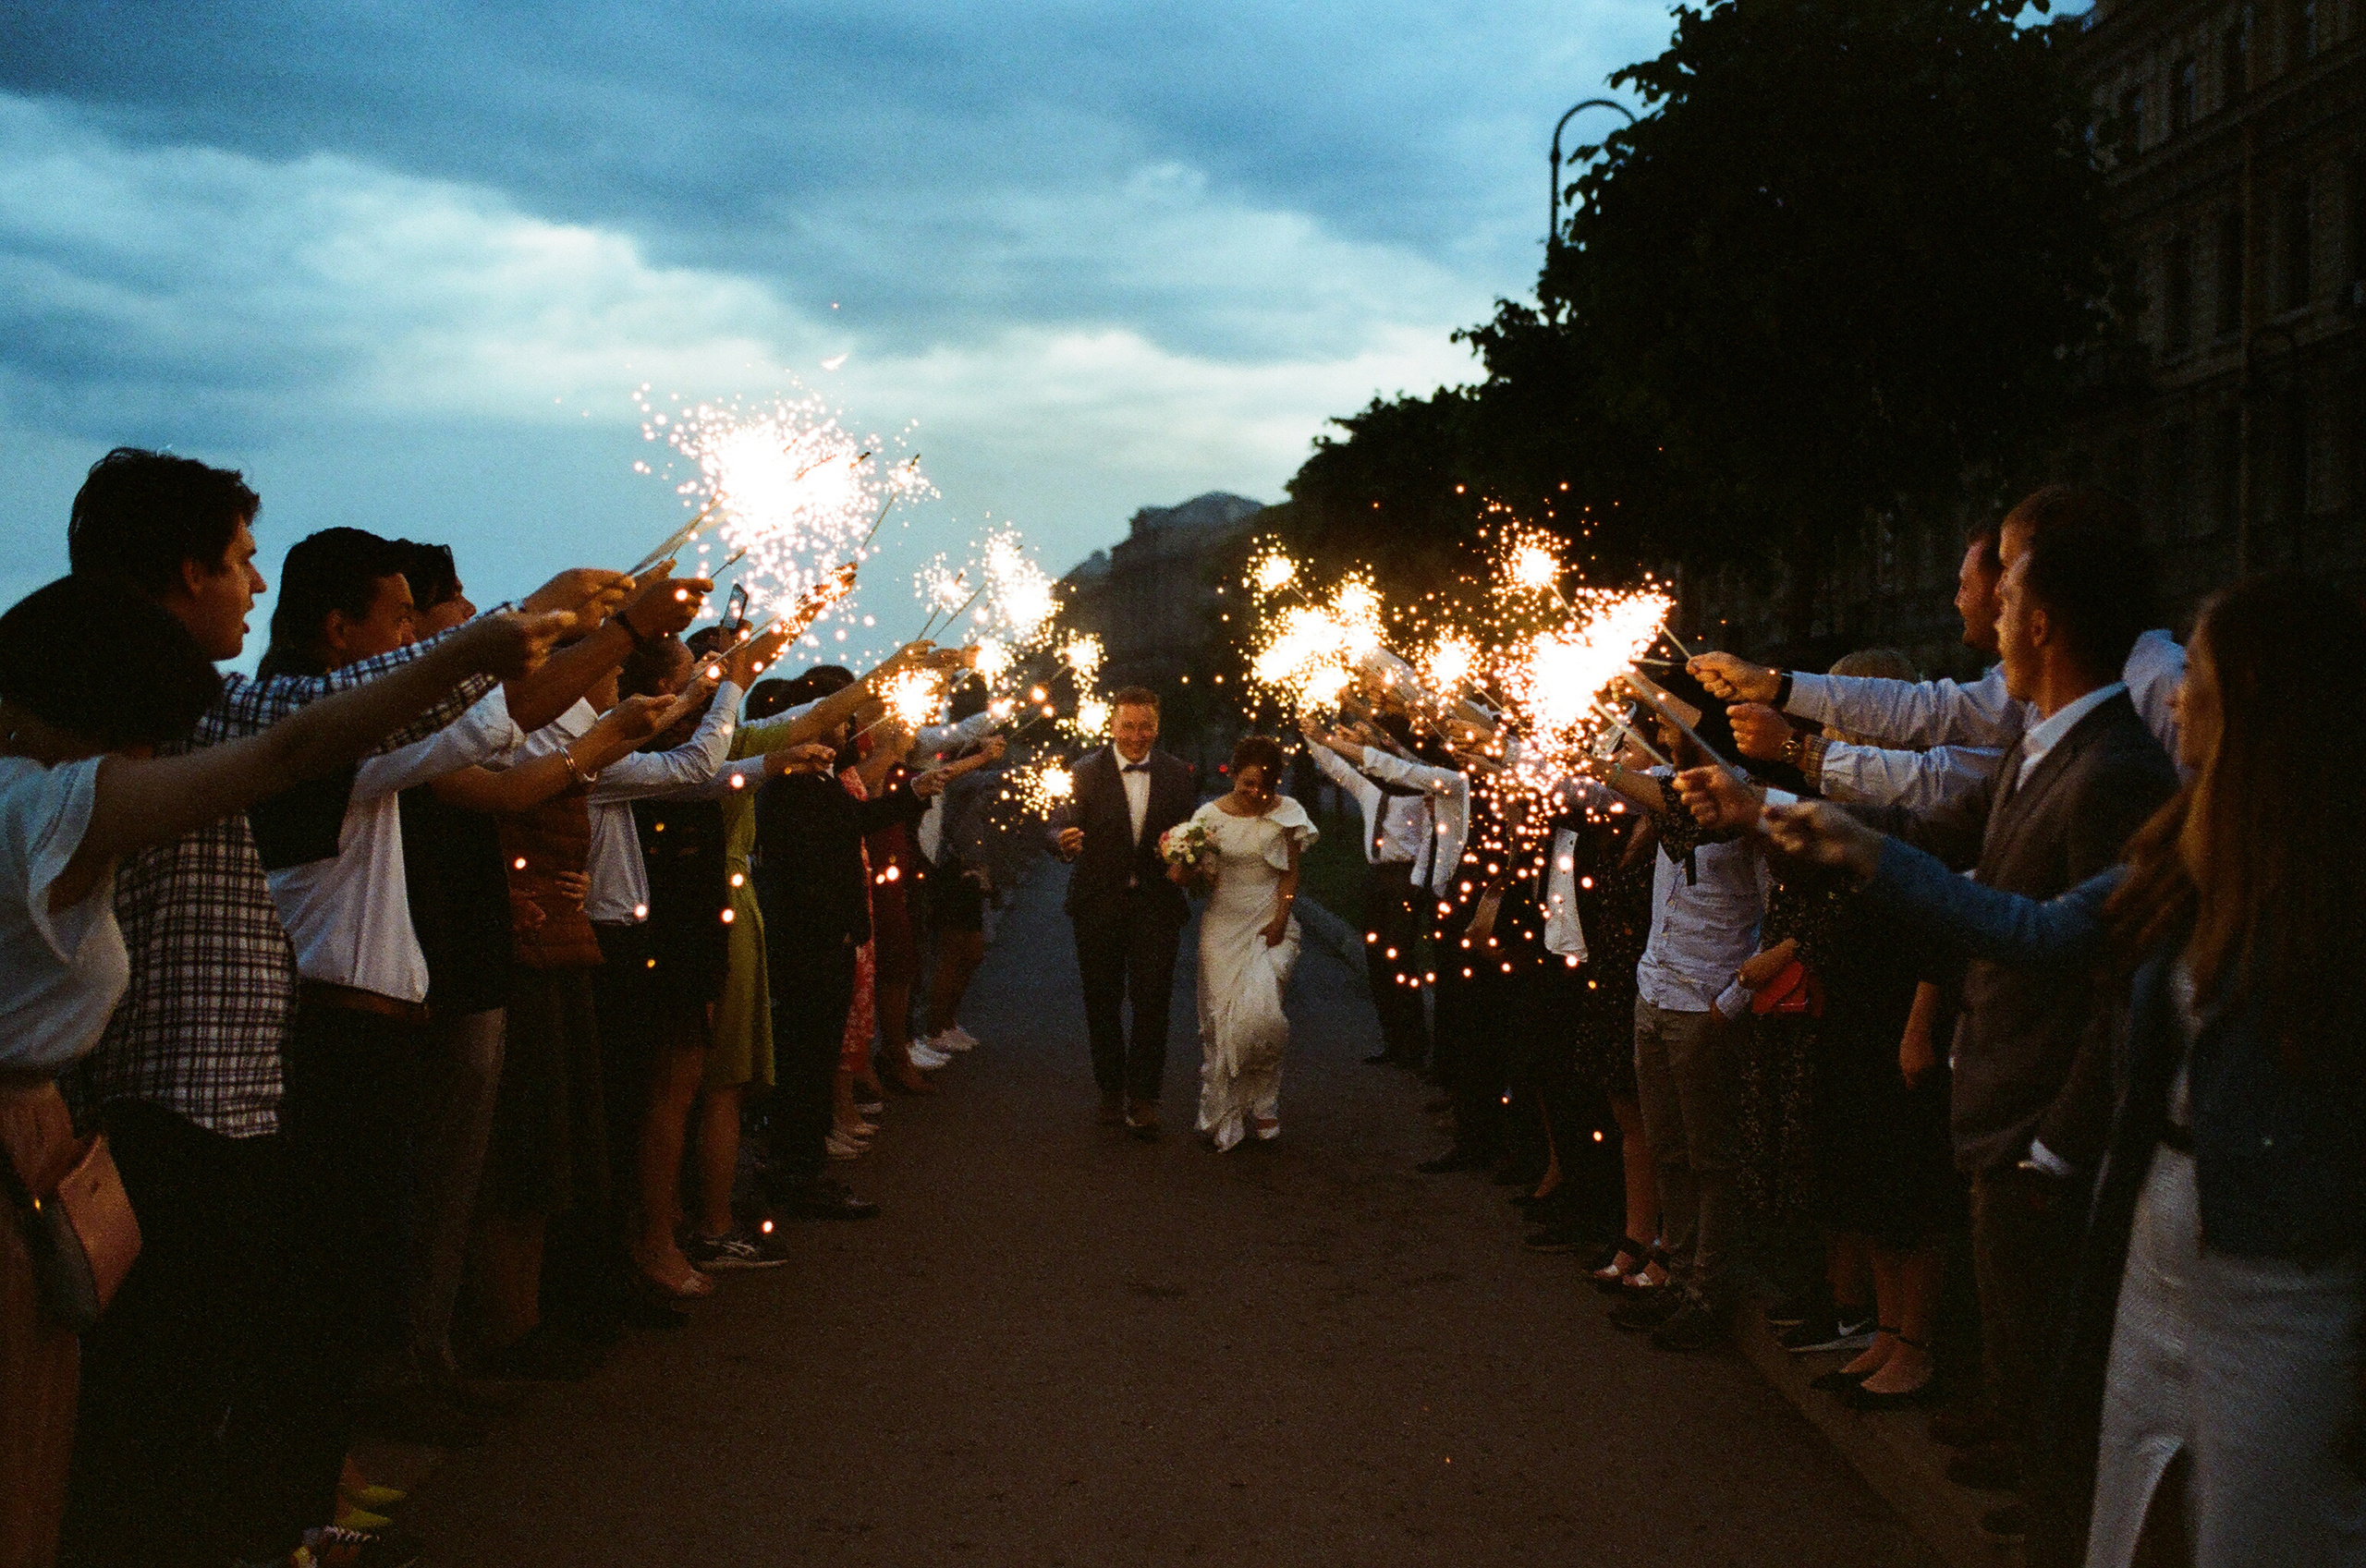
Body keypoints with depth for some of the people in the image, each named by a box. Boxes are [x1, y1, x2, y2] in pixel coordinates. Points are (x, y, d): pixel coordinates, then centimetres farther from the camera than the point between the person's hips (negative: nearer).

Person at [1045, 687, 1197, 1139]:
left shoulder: (1179, 774, 4)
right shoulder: (1086, 773, -3)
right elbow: (1057, 825, -12)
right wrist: (1064, 841, -35)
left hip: (1156, 903, 0)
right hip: (1099, 903, 0)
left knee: (1152, 1001, -6)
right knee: (1102, 1003, 9)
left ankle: (1143, 1100, 1)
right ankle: (1112, 1093, 23)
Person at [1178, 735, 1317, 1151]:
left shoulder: (1287, 813, 0)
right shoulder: (1210, 816, 1)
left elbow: (1291, 873, 3)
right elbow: (1203, 875, 3)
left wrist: (1280, 920, -8)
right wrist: (1183, 874, -20)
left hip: (1271, 923, -1)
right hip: (1225, 923, 1)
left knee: (1260, 1009, -14)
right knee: (1222, 1013, -3)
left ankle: (1262, 1104, 6)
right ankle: (1224, 1114, 8)